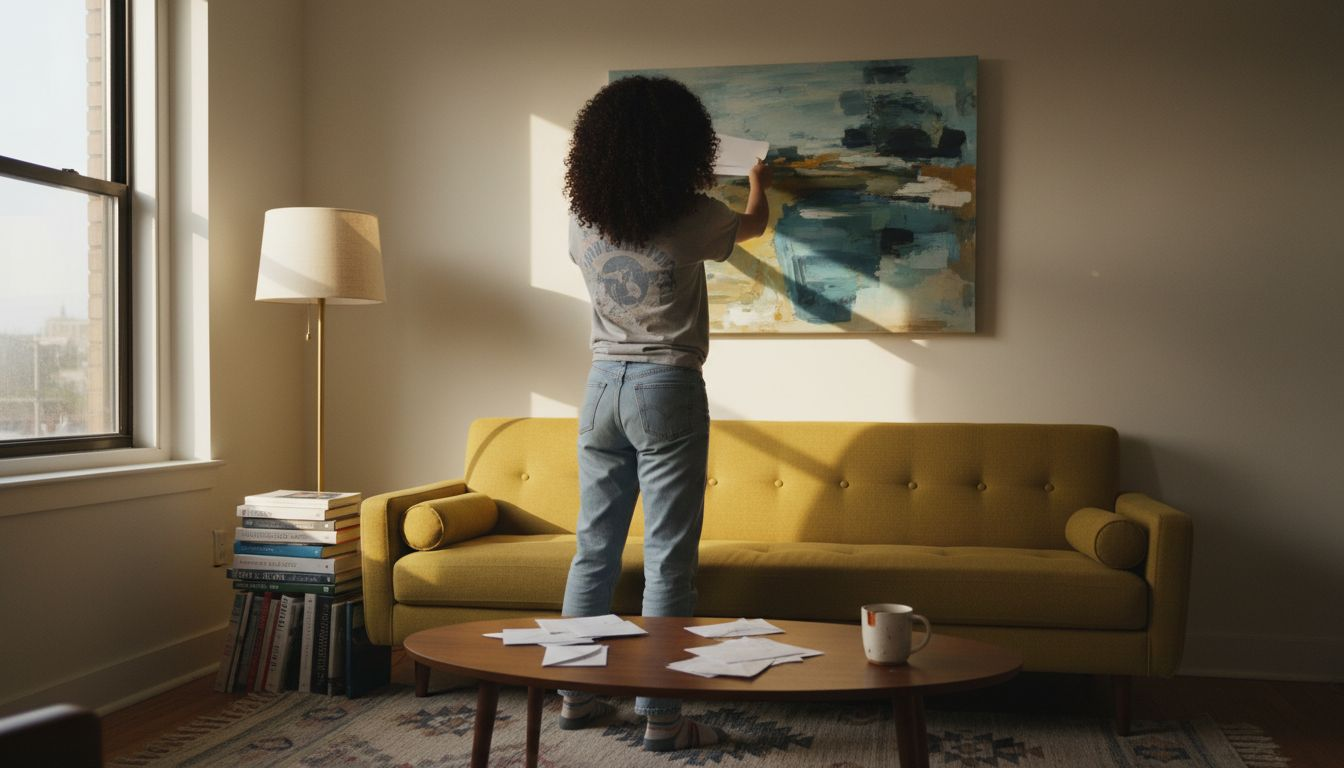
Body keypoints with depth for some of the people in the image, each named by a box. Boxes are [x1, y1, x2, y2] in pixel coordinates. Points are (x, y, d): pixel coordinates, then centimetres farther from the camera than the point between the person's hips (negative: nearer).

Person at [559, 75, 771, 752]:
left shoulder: (582, 221, 1)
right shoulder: (693, 220, -11)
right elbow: (755, 224, 12)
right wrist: (759, 182, 36)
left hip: (603, 386, 5)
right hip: (667, 391, -5)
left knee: (594, 549, 12)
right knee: (668, 558, -1)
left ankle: (577, 693, 21)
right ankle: (660, 715, 3)